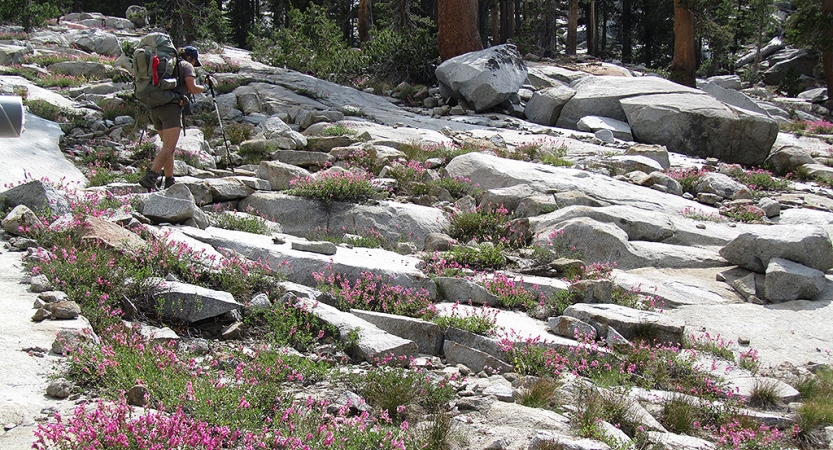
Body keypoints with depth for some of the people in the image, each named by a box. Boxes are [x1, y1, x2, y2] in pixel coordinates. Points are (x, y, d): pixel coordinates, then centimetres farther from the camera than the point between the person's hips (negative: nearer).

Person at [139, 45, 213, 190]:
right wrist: (206, 86, 11)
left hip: (155, 108, 8)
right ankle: (150, 177, -28)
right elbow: (192, 88, -5)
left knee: (168, 146, 14)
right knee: (169, 147, -13)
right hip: (171, 107, -8)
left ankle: (170, 181, 13)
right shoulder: (186, 65, 6)